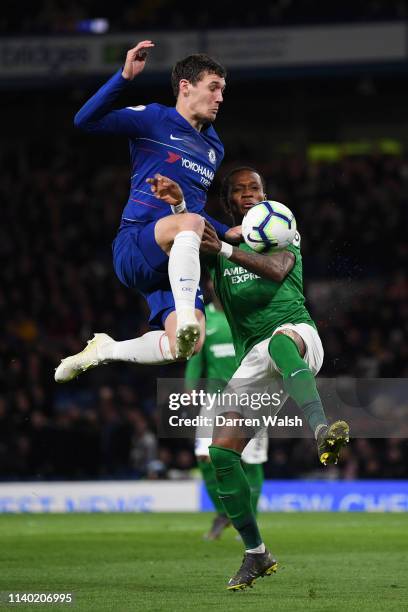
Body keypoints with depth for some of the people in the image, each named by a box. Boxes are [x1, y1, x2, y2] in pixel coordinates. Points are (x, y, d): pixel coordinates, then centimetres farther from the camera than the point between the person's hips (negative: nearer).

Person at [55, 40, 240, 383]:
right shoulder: (154, 120, 0)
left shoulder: (214, 147, 21)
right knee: (189, 221, -38)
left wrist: (227, 233, 18)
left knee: (186, 346, -15)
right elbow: (86, 120, -13)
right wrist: (125, 77, -24)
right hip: (135, 245, -6)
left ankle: (104, 351, 10)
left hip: (178, 259, 6)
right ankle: (186, 318, -49)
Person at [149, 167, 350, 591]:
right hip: (254, 358, 5)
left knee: (282, 340, -43)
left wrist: (225, 250, -28)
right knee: (221, 451, -9)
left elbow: (277, 269, -13)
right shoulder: (218, 242, 20)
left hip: (297, 334, -5)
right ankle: (256, 554, 4)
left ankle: (322, 432, -64)